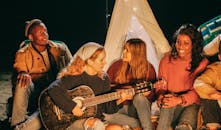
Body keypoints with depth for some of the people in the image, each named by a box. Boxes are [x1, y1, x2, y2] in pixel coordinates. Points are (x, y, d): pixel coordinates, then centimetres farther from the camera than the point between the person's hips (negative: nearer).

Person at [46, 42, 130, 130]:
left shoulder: (104, 79, 9)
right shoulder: (74, 76, -7)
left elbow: (107, 108, 13)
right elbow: (53, 89, -24)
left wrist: (118, 101, -6)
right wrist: (72, 107, -24)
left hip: (97, 120, 6)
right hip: (75, 121, -6)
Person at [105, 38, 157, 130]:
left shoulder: (148, 69, -5)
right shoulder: (117, 65, 1)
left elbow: (152, 94, -3)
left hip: (140, 108, -2)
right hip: (118, 107, 2)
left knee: (139, 97, -37)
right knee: (106, 115, -31)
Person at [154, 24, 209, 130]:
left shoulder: (202, 63, 0)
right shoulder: (167, 60, 6)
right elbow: (161, 85, 13)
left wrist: (180, 99, -20)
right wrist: (161, 96, -10)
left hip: (192, 103, -1)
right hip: (170, 100, 2)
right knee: (168, 108, -34)